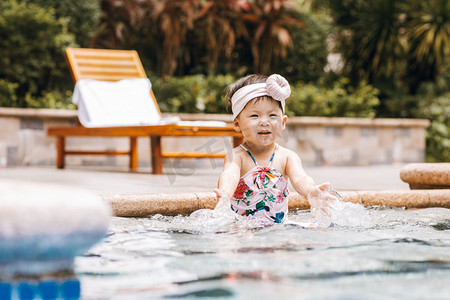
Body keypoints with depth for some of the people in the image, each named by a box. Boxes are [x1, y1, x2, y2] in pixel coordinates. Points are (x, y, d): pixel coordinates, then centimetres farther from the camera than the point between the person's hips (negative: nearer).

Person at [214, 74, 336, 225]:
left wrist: (311, 192, -43)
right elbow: (229, 175, -27)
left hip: (278, 228, 3)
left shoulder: (287, 157, 2)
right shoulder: (237, 156, -6)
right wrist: (224, 196, -52)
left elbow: (300, 178, -17)